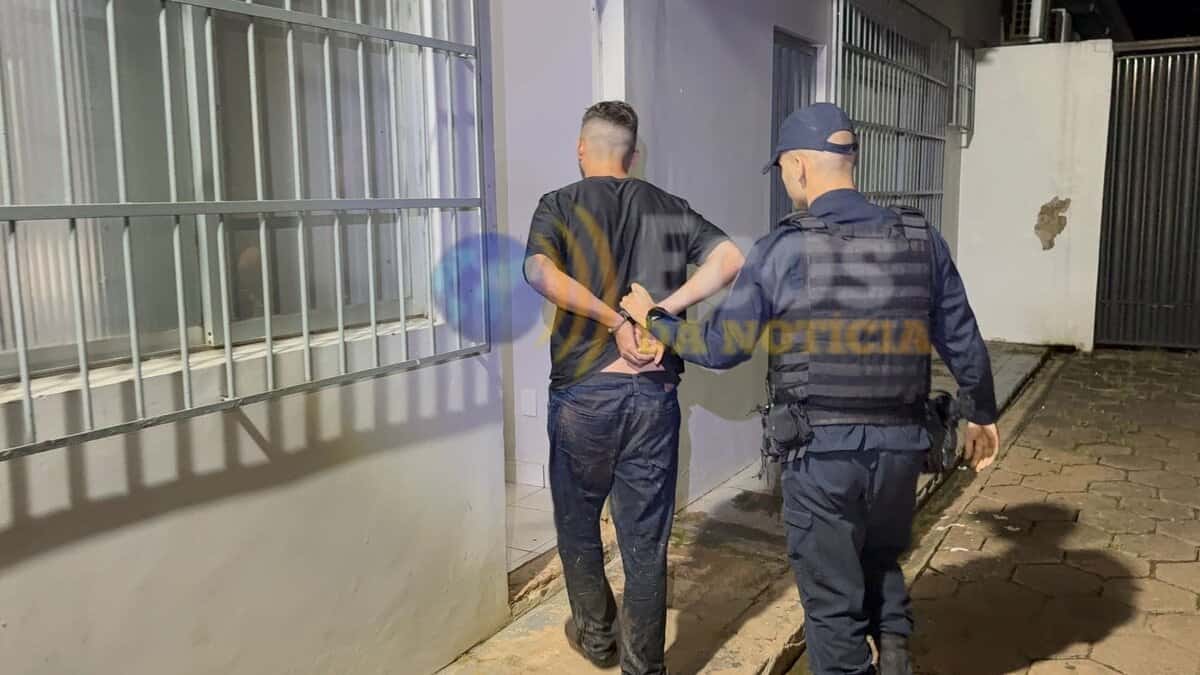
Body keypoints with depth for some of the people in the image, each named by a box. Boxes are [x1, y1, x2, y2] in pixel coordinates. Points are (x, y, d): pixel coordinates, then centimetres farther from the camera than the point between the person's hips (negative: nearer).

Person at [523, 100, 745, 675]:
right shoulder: (669, 208, 8)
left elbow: (540, 271, -21)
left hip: (583, 392, -2)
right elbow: (730, 258, -6)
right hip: (654, 393, 2)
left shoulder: (560, 205, -1)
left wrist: (614, 321, -17)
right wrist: (664, 310, -10)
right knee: (645, 541, 9)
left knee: (578, 521, 21)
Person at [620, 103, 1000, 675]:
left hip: (821, 452, -3)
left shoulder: (781, 251, -11)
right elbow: (963, 343, 8)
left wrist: (653, 320, 11)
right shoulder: (922, 241, 0)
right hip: (899, 446, 4)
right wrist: (981, 415, 25)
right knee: (881, 562, 28)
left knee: (833, 599, 13)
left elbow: (720, 347, -5)